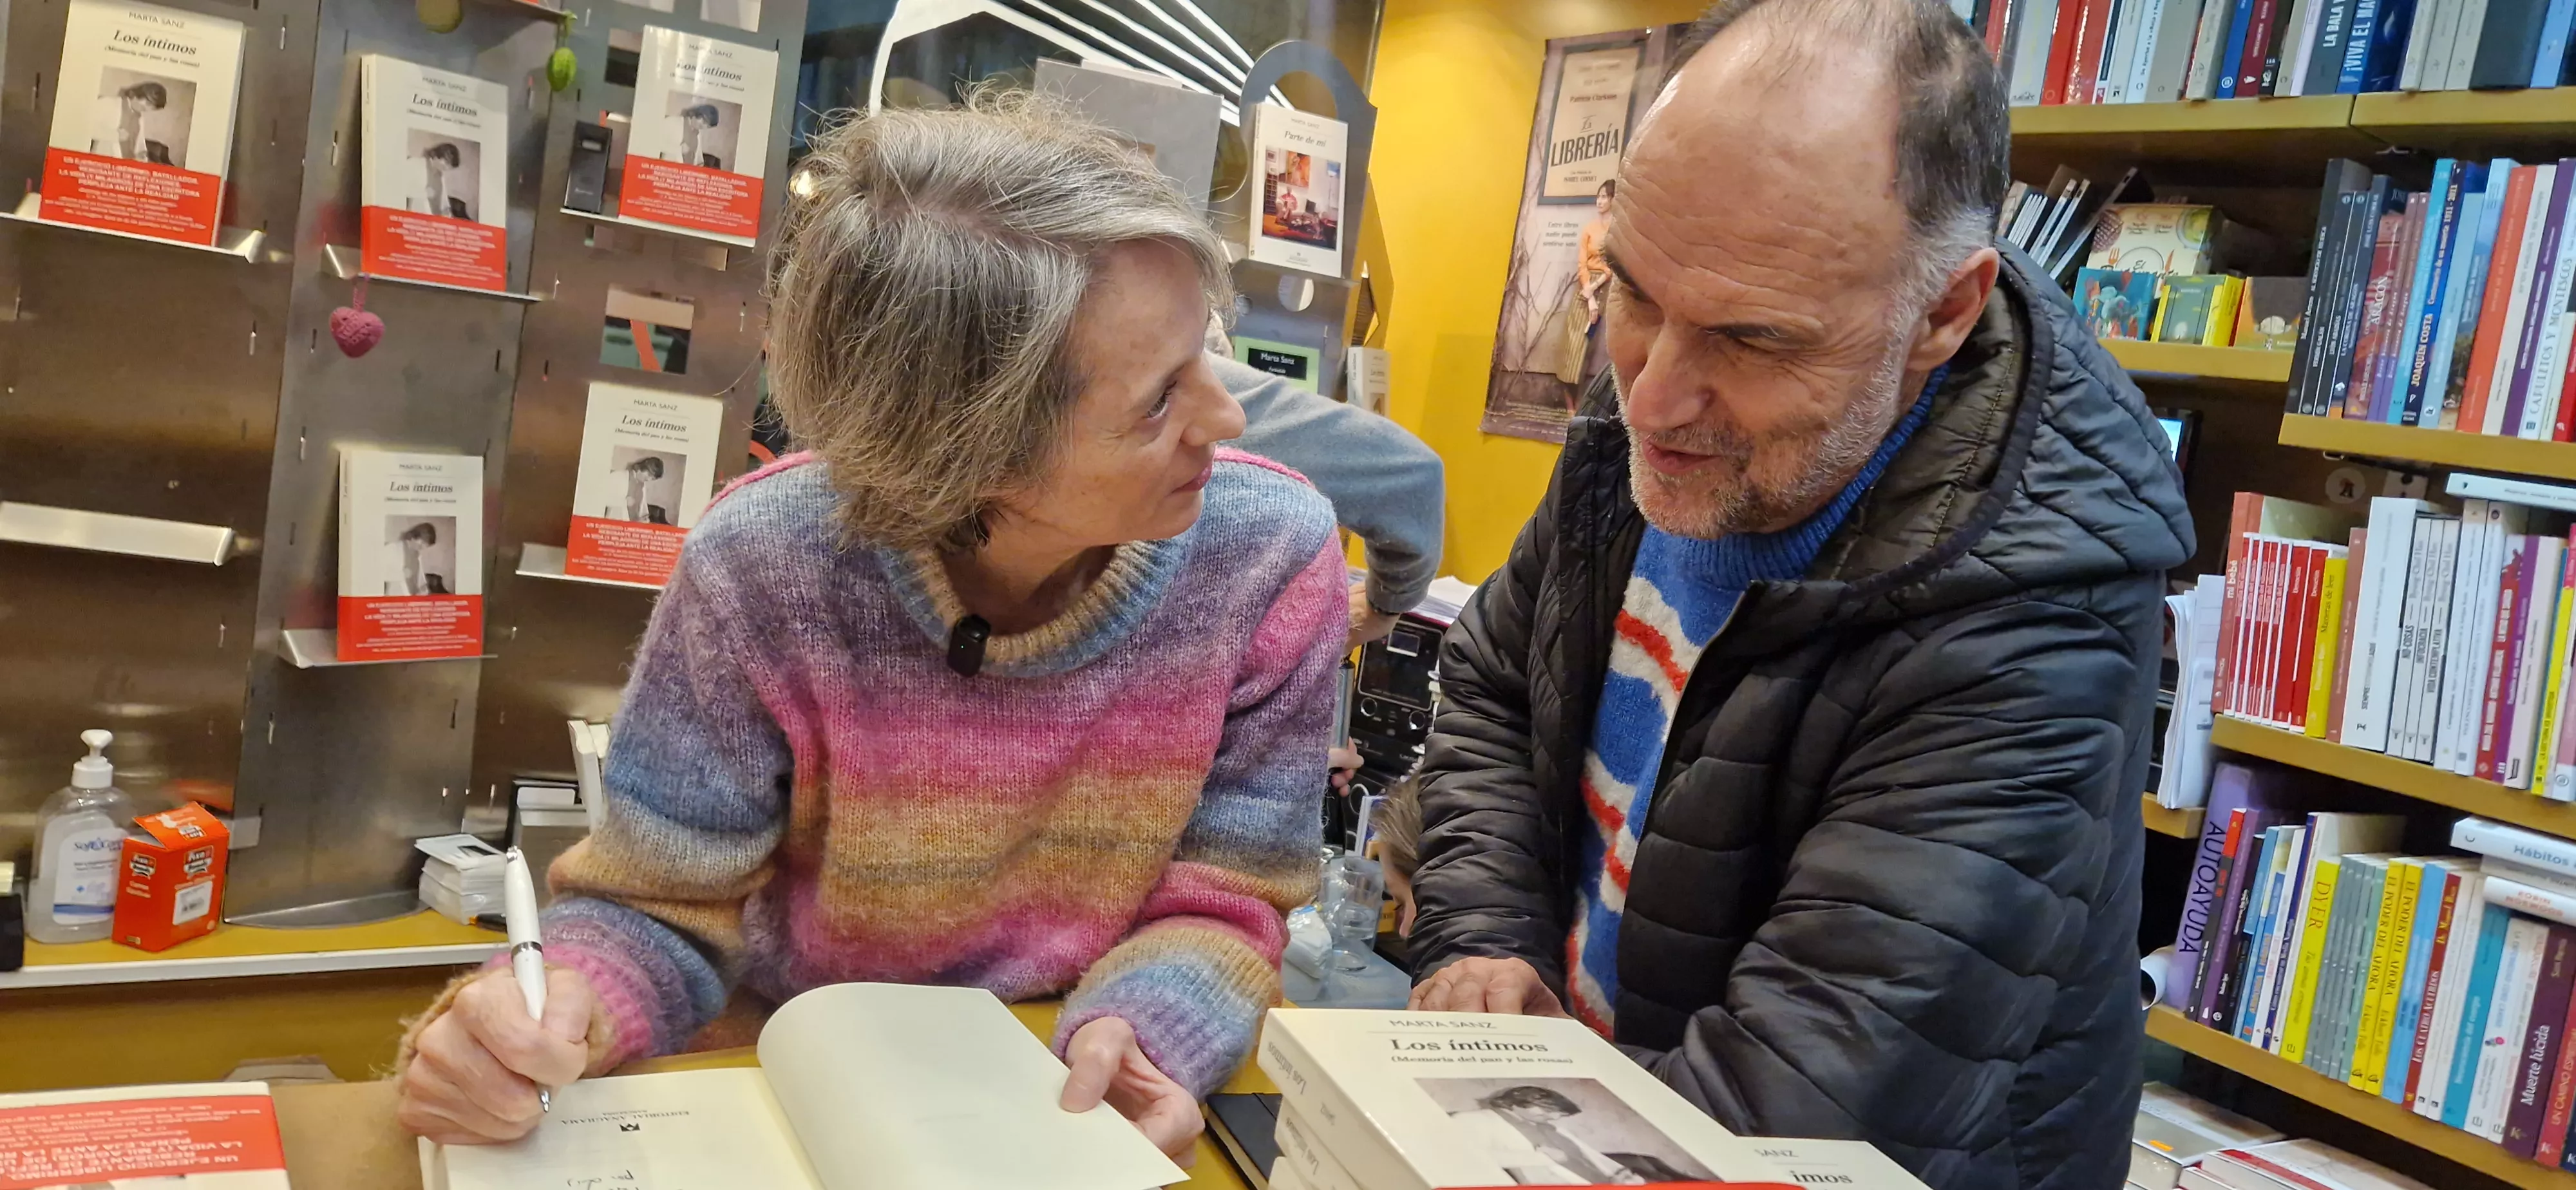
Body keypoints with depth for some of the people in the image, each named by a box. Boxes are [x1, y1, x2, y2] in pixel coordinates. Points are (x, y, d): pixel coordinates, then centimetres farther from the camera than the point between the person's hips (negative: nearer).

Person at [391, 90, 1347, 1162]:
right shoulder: (766, 569, -21)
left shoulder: (1269, 558, -17)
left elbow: (1221, 905, -8)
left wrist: (1138, 1039, -28)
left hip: (1086, 1110, 0)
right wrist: (556, 1014, -30)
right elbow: (661, 911, -9)